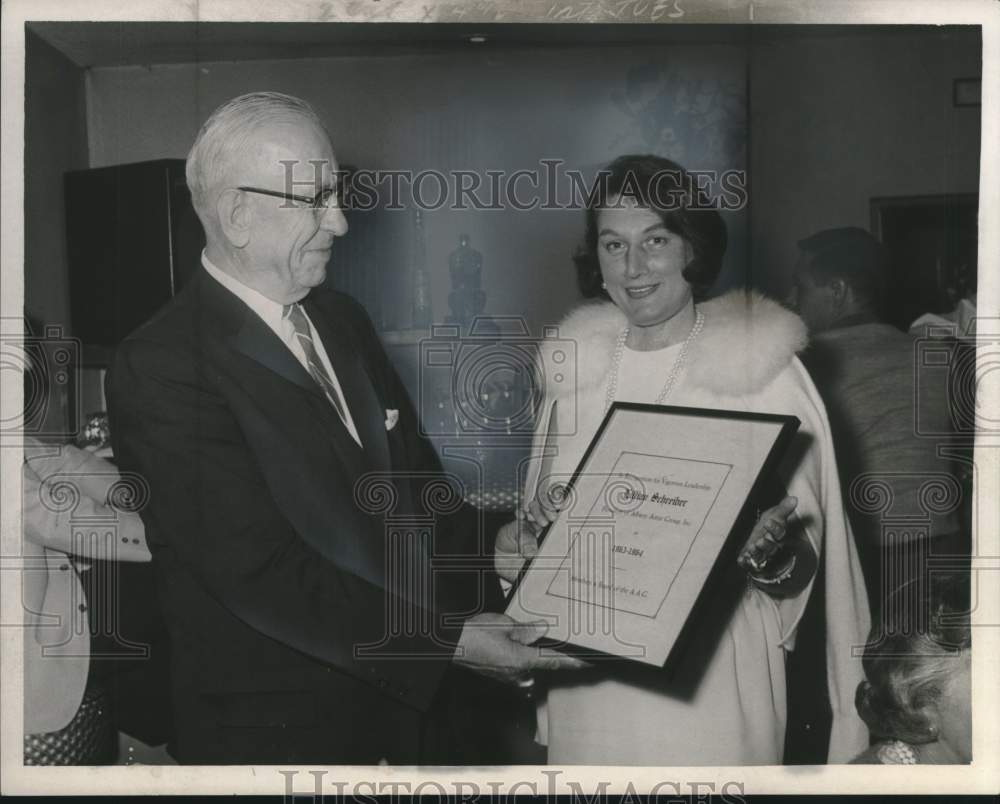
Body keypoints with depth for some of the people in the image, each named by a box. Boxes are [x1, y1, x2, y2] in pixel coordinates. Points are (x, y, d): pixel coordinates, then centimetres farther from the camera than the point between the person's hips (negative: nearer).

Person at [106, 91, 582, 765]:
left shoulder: (343, 319, 5)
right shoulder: (162, 367, -18)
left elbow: (419, 480, 6)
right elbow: (260, 570, -22)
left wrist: (487, 614, -4)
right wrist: (448, 641, -22)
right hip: (277, 733, -6)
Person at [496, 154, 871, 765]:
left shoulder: (762, 365, -9)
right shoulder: (577, 364, 3)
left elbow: (801, 554, -6)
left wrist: (769, 554, -26)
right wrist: (516, 546, -7)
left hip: (708, 680, -3)